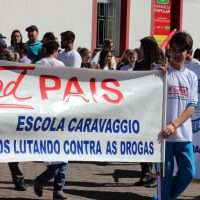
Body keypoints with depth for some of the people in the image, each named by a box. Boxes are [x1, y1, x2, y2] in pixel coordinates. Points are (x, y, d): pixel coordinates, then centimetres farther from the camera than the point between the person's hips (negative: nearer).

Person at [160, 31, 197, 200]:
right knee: (166, 173, 1)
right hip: (164, 133, -4)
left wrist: (174, 125, -12)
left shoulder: (191, 76, 9)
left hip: (184, 134, 4)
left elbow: (191, 107, 3)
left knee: (188, 172, 5)